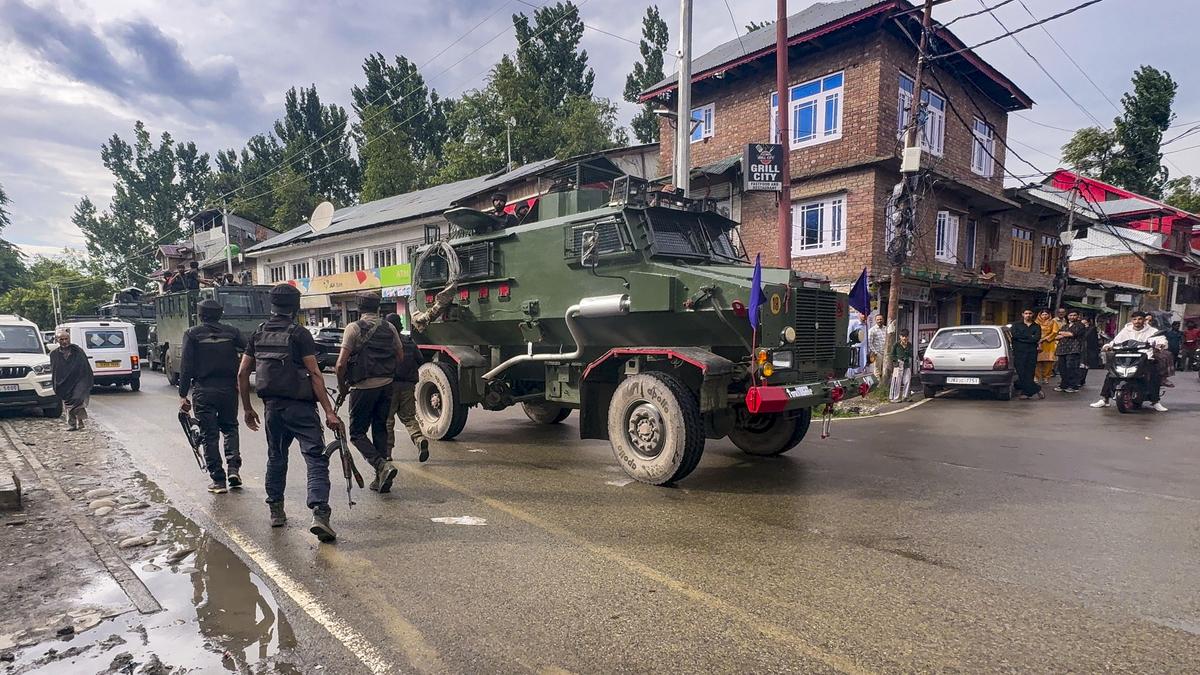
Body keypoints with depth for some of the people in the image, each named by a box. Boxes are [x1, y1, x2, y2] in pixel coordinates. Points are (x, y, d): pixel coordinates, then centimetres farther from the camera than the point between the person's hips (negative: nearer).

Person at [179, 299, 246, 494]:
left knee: (210, 435, 5)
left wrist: (183, 395, -3)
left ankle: (218, 480, 6)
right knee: (230, 427, 19)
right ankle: (234, 468, 2)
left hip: (203, 391, -2)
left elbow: (186, 366, -5)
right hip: (229, 388, 2)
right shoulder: (232, 332, 4)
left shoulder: (192, 334, -1)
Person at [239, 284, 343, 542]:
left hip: (272, 405, 6)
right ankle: (319, 514, -21)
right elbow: (314, 374, -14)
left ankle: (276, 511, 31)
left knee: (276, 457, 22)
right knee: (316, 458, -8)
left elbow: (242, 373, 10)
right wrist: (329, 412, -15)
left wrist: (248, 409, 20)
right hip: (300, 406, -6)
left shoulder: (258, 334, 9)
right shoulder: (299, 334, -9)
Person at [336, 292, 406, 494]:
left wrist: (342, 387, 2)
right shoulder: (389, 328, 7)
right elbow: (400, 357, 10)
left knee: (357, 433, 6)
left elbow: (341, 364, -12)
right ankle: (381, 479, 16)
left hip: (363, 387, -5)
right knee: (380, 430, 15)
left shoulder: (354, 328, -8)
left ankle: (382, 465, -14)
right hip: (386, 386, 5)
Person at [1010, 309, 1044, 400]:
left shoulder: (1036, 326, 15)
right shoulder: (1016, 325, 12)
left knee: (1029, 374, -3)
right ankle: (1036, 390, -2)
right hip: (1019, 352, -1)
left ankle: (1025, 393, 3)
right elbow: (1014, 334, -8)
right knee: (1022, 373, -9)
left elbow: (1037, 338, -3)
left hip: (1032, 352, 1)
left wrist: (1021, 337, -7)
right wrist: (1030, 337, -5)